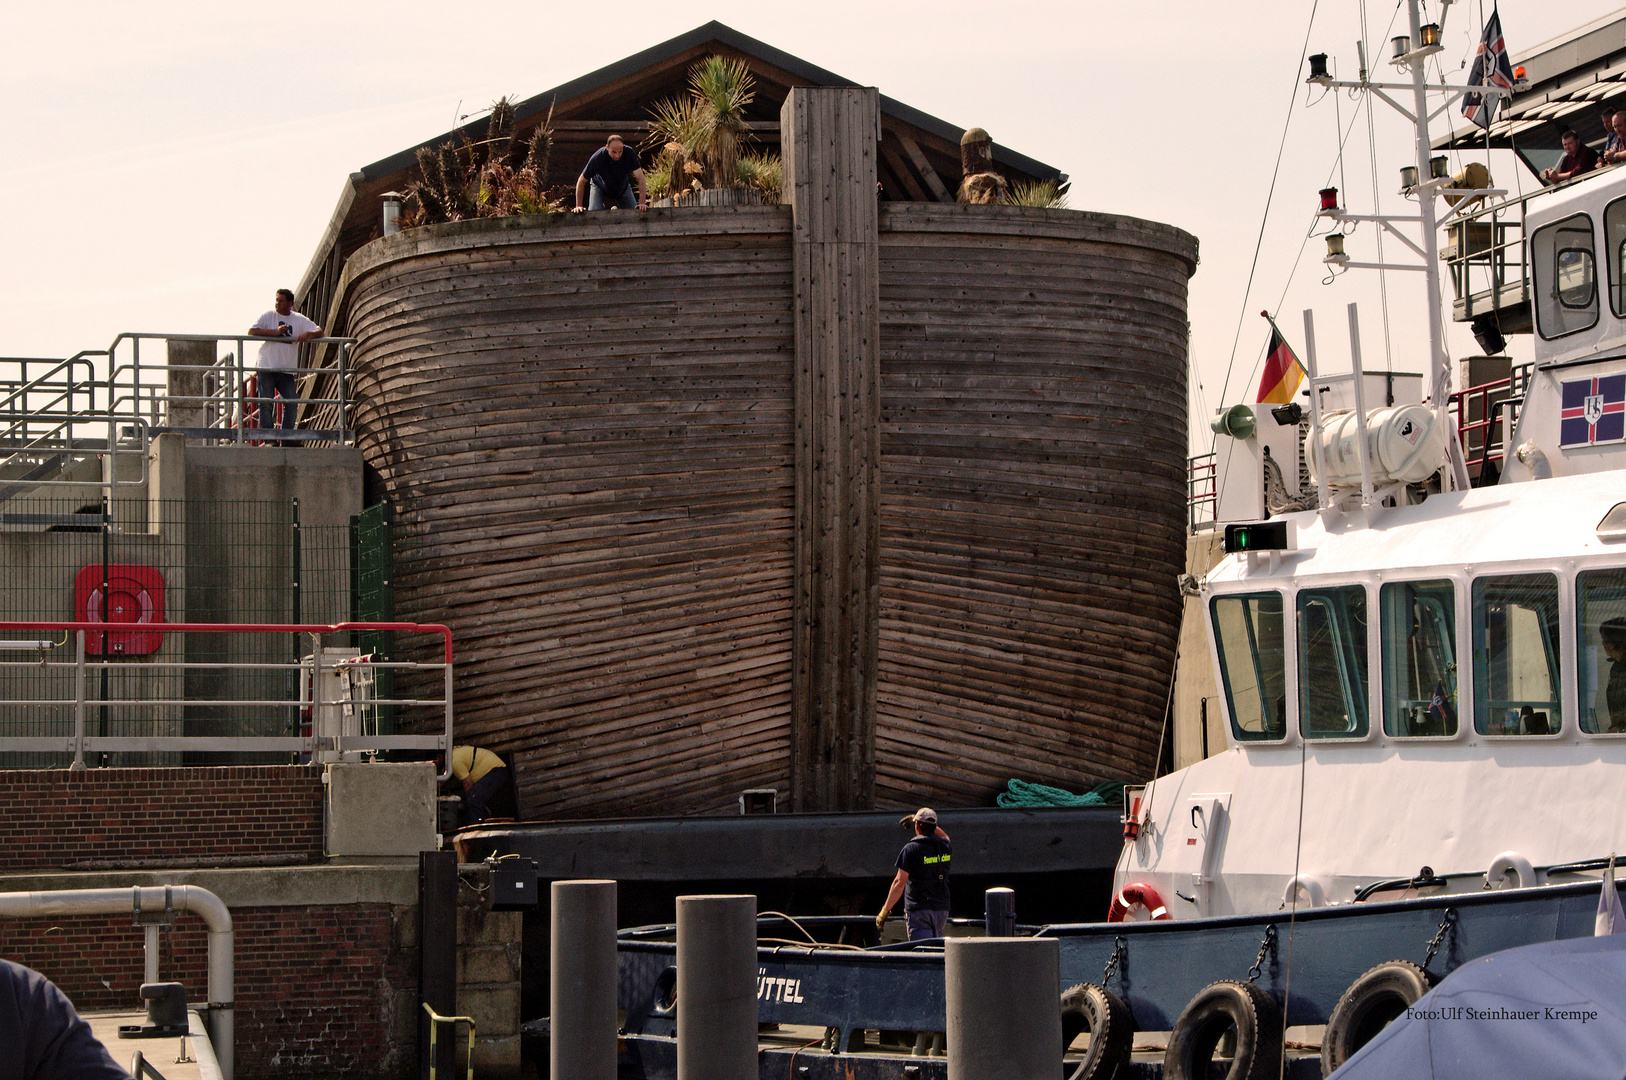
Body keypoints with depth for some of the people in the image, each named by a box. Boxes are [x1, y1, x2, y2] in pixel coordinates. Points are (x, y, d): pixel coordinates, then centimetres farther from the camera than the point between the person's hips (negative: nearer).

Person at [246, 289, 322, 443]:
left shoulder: (299, 320, 8)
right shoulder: (268, 316, 2)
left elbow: (319, 332, 5)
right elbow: (251, 331, -9)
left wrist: (307, 333, -17)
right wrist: (275, 332, -18)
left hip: (286, 369, 2)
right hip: (267, 368, -2)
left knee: (292, 403, -3)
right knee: (266, 403, -5)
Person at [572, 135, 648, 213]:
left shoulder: (629, 153, -33)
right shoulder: (598, 157, -35)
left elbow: (640, 177, -31)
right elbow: (582, 181, -24)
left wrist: (642, 202, -41)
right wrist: (578, 206, -27)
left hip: (622, 187, 2)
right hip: (600, 187, -2)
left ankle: (615, 209, 28)